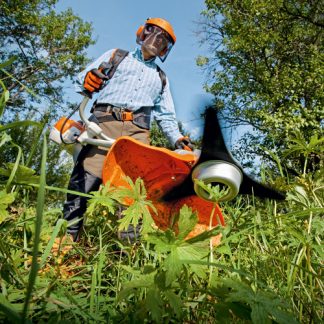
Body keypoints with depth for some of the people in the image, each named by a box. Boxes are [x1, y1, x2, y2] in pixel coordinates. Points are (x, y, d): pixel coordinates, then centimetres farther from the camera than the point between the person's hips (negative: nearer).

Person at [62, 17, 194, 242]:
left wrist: (178, 139, 8)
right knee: (85, 179, -16)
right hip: (106, 121, -2)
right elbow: (84, 79, 16)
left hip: (138, 131, 3)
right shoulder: (116, 55, 23)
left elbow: (166, 115, 26)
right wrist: (88, 80, -10)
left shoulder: (161, 78, 31)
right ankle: (67, 235, -13)